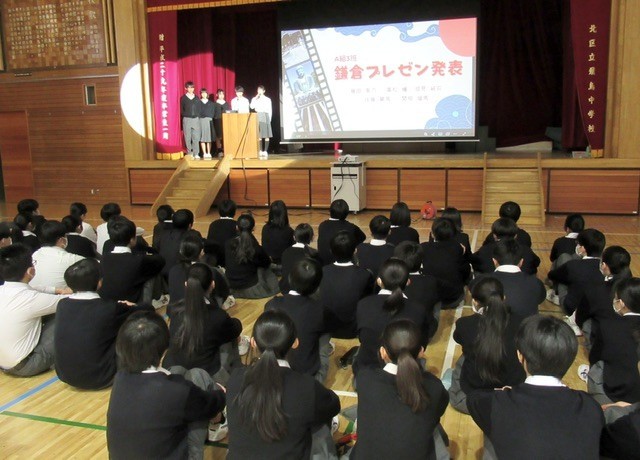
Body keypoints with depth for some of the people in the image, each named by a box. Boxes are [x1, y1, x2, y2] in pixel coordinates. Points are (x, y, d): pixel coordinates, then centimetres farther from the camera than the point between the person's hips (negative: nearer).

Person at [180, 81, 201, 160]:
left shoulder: (196, 98, 11)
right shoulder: (183, 98, 3)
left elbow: (199, 109, 13)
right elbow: (181, 110, 4)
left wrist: (198, 117, 3)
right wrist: (186, 116, -5)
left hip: (196, 119, 2)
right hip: (187, 119, -2)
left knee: (196, 137, -3)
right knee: (188, 138, -1)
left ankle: (196, 154, 0)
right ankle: (189, 154, 4)